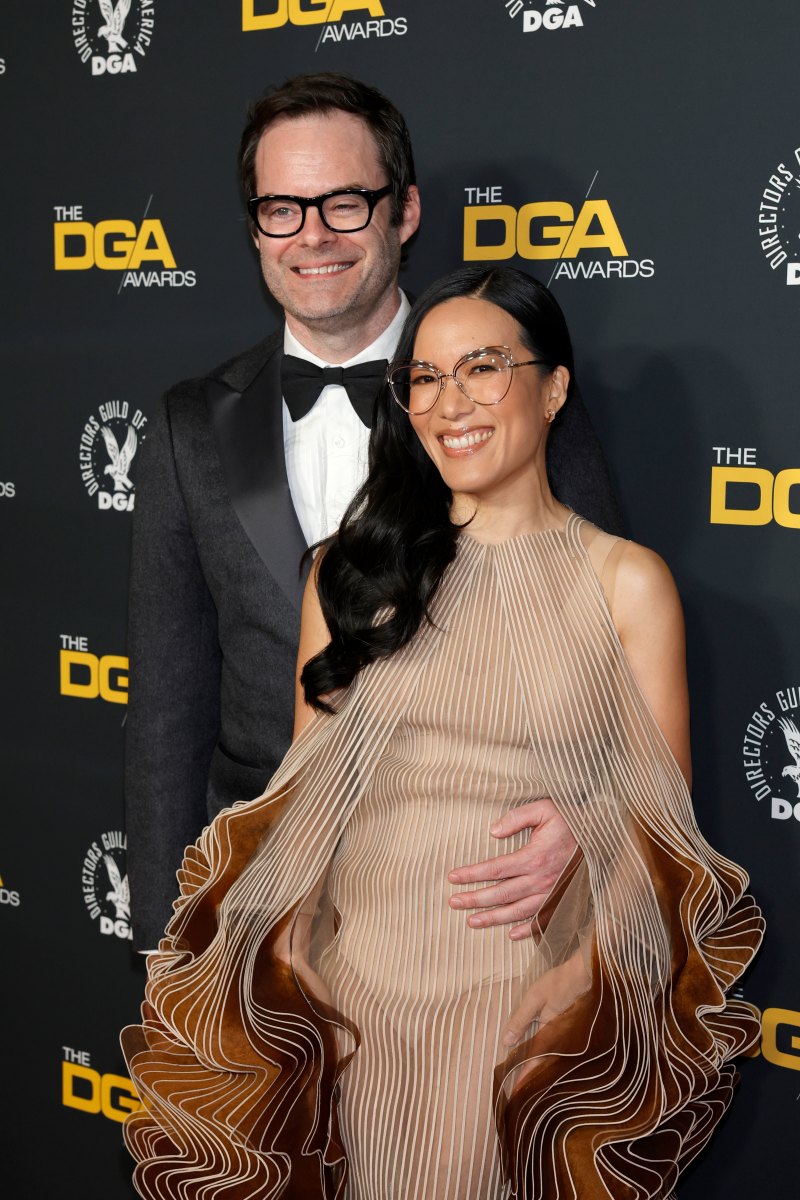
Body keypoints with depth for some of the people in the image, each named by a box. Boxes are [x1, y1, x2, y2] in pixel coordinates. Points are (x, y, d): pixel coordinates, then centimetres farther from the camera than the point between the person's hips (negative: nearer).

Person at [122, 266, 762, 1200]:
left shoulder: (626, 582, -1)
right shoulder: (357, 566, 7)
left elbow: (660, 820, -2)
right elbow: (308, 780, 8)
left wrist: (588, 969, -16)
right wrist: (289, 934, -6)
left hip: (534, 985, -2)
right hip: (355, 974, 2)